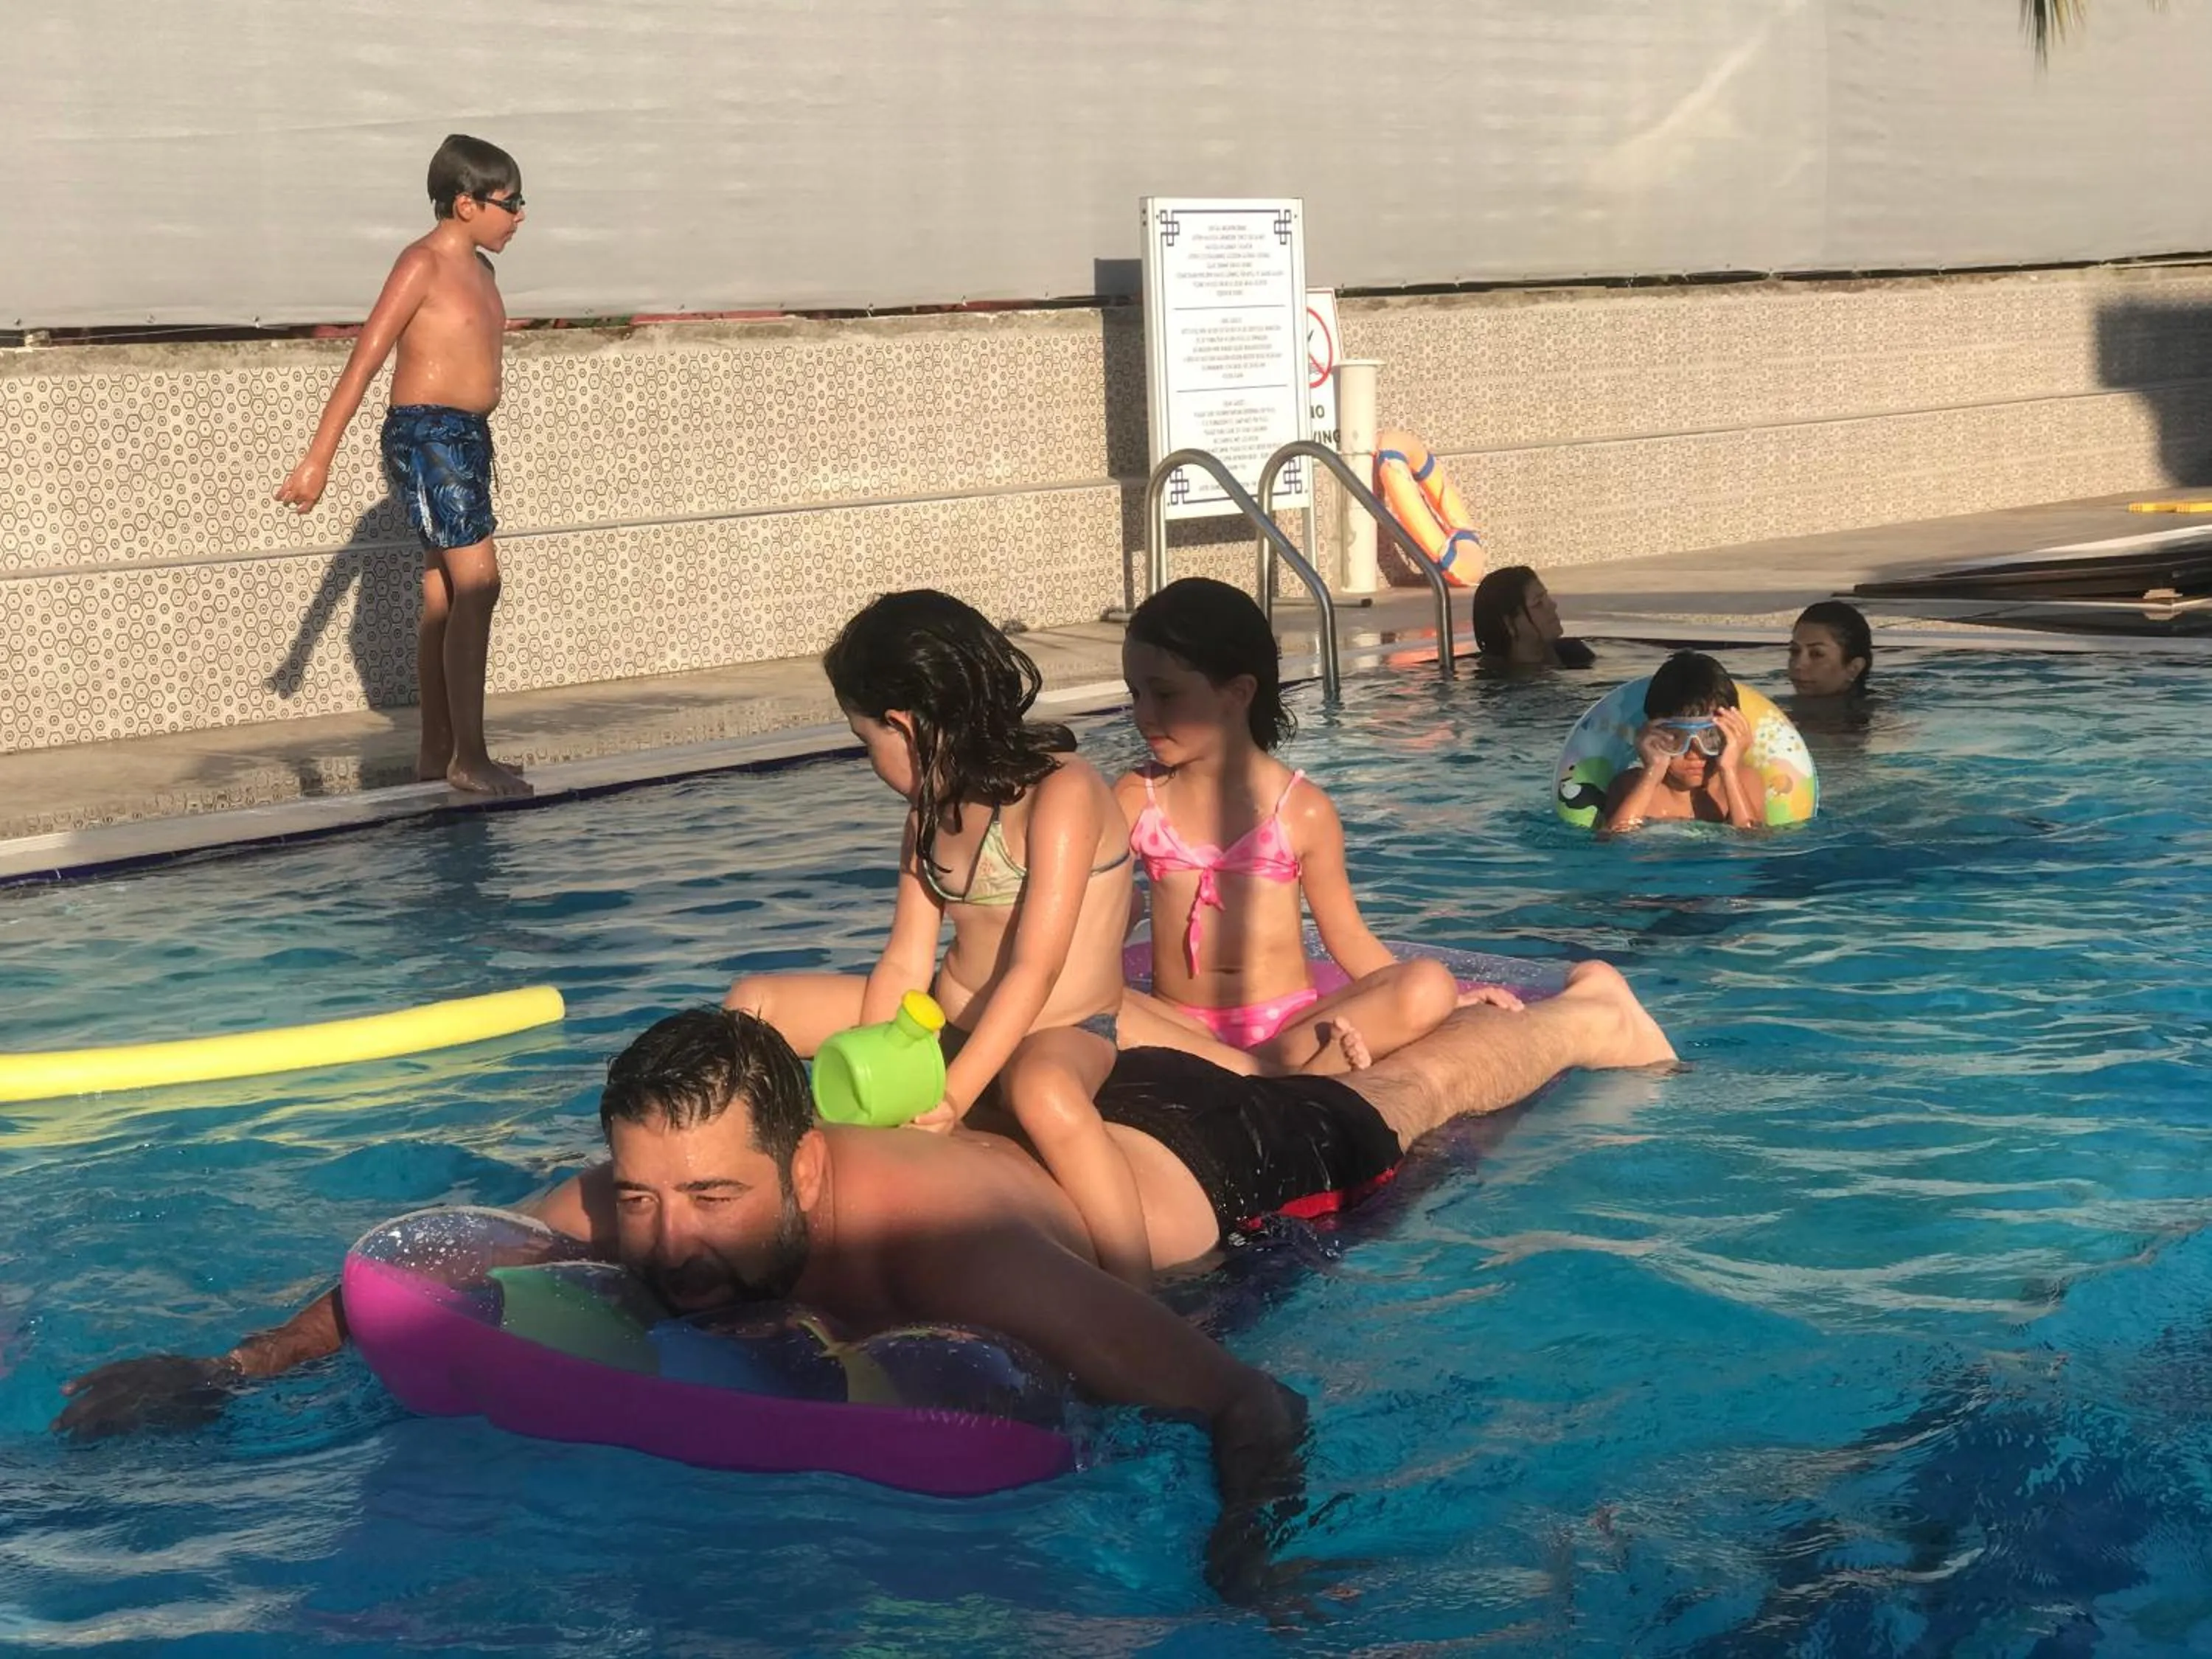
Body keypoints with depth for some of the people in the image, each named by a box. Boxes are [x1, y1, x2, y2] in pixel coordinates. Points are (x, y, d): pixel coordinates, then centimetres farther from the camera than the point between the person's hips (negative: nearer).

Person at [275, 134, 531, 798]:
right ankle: (469, 756, -14)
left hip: (467, 440, 9)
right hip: (425, 435, -9)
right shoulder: (423, 264, -11)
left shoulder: (479, 270, 16)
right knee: (477, 583, -14)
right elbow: (364, 360, -15)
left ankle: (436, 752, 15)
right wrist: (318, 459, -19)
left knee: (444, 599, 10)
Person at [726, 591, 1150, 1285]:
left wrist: (953, 1096, -32)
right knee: (754, 1005, 6)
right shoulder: (933, 812, 7)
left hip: (1057, 1035, -8)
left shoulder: (1061, 792, -19)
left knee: (1043, 1091, -44)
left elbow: (1036, 968, -27)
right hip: (947, 1020, 9)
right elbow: (903, 966, 2)